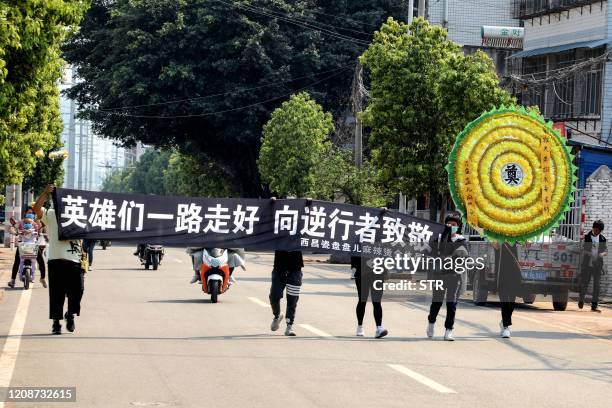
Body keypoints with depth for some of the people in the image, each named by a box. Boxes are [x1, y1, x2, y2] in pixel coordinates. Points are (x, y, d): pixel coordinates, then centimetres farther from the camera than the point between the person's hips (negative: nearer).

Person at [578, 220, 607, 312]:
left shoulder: (602, 239, 7)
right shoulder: (586, 237, -3)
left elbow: (606, 250, 13)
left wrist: (603, 253, -10)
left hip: (598, 265, 3)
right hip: (587, 264, -3)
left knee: (597, 285, -1)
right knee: (584, 283, 3)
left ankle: (594, 306, 2)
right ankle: (581, 299, 30)